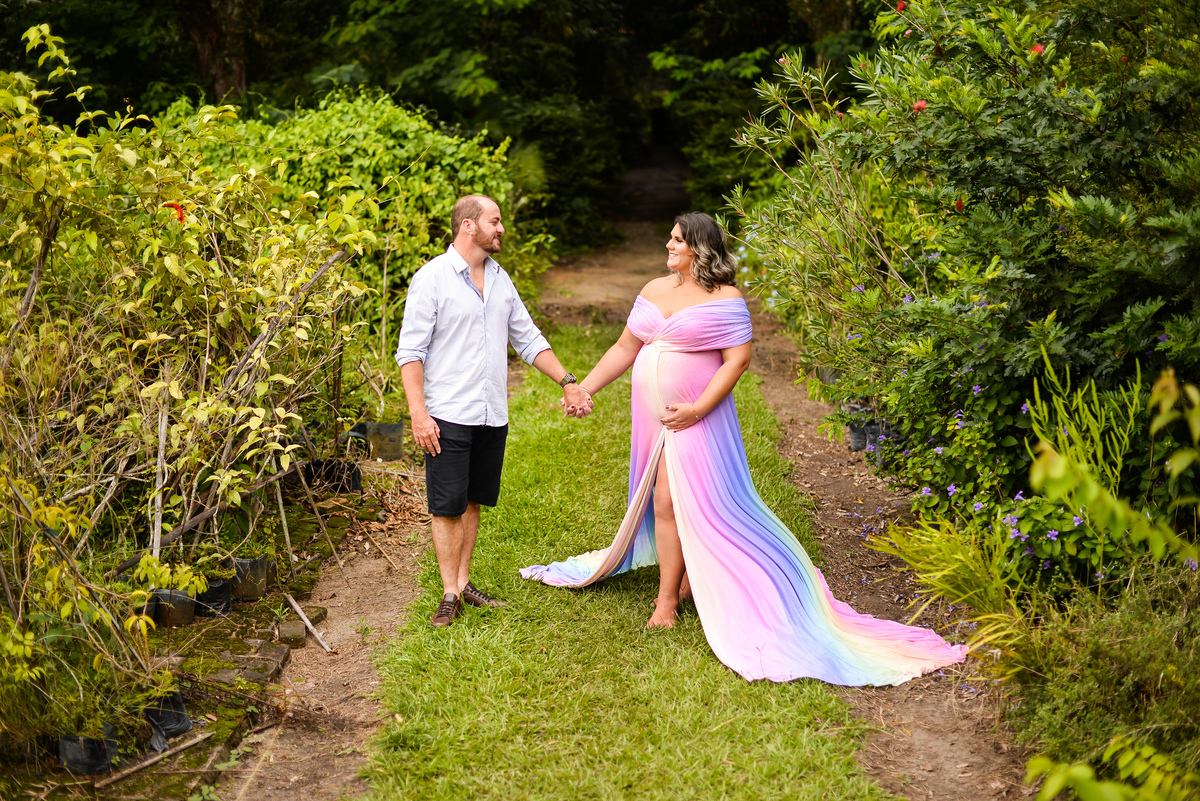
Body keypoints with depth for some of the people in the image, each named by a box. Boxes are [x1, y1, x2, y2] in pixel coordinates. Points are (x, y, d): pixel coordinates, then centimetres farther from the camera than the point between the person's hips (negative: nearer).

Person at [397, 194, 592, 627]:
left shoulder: (500, 279, 12)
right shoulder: (432, 278, -9)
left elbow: (529, 339, 18)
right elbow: (410, 350, -11)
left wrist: (567, 381, 8)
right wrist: (418, 412, -18)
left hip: (493, 415, 6)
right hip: (449, 416, -6)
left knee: (473, 501, 13)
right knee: (447, 506, -1)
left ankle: (463, 582, 24)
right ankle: (450, 594, 9)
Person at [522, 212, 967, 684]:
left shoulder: (725, 299, -7)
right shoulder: (654, 291, 11)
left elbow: (737, 361, -13)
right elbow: (625, 349, 15)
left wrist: (697, 409, -20)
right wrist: (584, 386, 6)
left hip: (696, 419, -6)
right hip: (652, 416, 6)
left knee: (671, 503, -7)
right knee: (663, 503, 8)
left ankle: (667, 599, 3)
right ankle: (686, 578, 23)